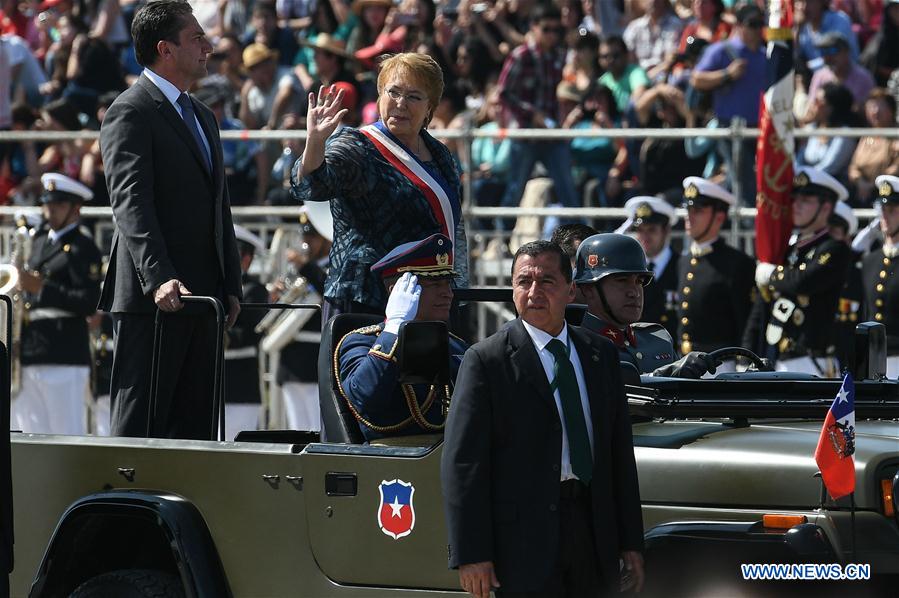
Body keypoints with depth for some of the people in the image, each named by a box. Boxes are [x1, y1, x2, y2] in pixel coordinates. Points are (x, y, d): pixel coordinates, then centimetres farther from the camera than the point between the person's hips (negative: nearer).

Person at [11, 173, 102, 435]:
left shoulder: (82, 248, -4)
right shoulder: (38, 241, 19)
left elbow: (89, 303, -15)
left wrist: (41, 288, -21)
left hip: (63, 357, -8)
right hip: (28, 355, 8)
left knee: (68, 442, -7)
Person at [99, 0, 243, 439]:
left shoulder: (203, 118, 22)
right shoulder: (131, 113, -7)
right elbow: (130, 202, -18)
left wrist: (231, 286, 16)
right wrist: (158, 278, -30)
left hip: (202, 296, 9)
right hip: (152, 299, -9)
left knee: (195, 427, 7)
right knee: (140, 423, -8)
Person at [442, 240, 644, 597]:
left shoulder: (601, 354, 13)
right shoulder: (486, 360, -3)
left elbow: (620, 450, 15)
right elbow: (462, 463, -8)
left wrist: (631, 542, 10)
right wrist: (471, 554, -15)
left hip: (592, 528, 5)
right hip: (525, 537, -5)